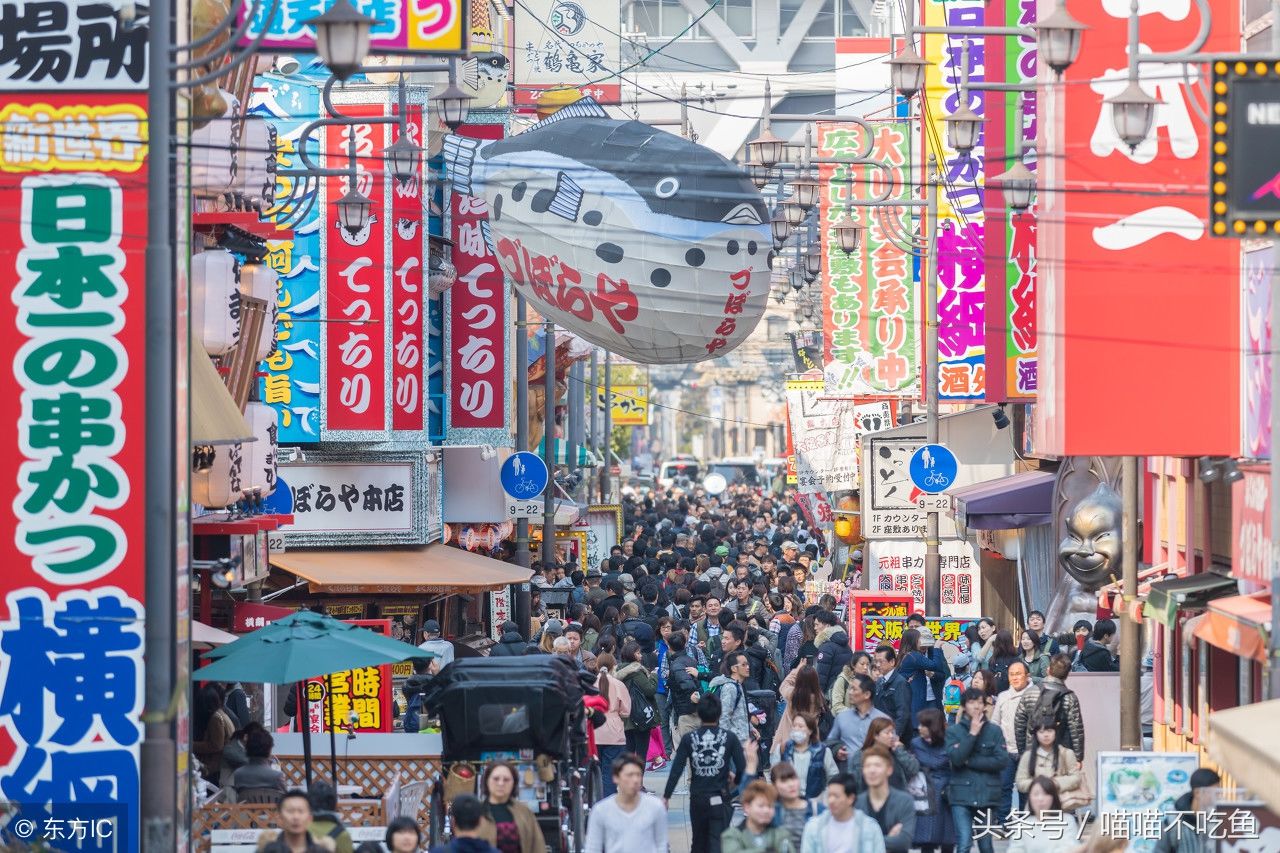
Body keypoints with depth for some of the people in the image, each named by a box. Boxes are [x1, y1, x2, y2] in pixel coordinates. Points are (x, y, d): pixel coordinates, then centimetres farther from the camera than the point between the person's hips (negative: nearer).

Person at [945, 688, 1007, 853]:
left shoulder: (994, 730, 5)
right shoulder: (953, 731, 4)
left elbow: (1001, 760, -5)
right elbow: (956, 758, -11)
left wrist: (970, 761, -9)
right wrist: (972, 733, -11)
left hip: (987, 794, 1)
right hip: (962, 795, -1)